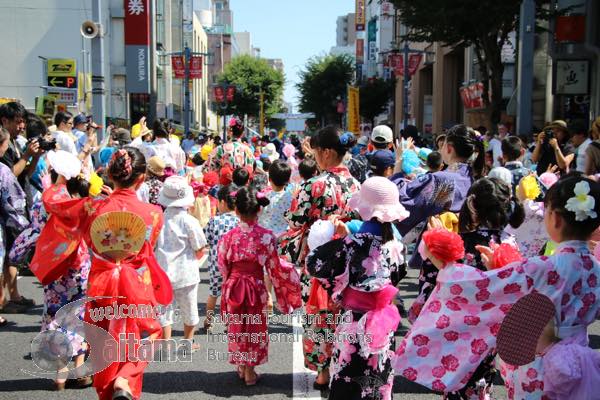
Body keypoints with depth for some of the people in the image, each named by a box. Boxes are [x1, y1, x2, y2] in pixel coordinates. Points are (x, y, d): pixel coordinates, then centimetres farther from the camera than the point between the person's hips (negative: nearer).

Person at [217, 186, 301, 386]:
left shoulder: (228, 236, -10)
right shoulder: (266, 236, -15)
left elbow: (223, 267, 0)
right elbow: (274, 267, -9)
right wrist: (289, 269, 10)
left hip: (233, 287, 2)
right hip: (256, 288, -1)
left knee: (237, 327, 18)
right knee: (254, 328, 14)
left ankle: (241, 366, 32)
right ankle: (249, 371, 24)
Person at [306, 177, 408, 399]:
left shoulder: (353, 244, -19)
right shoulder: (395, 244, -2)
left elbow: (314, 263, -13)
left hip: (356, 322, -5)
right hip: (383, 323, 6)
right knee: (379, 379, 20)